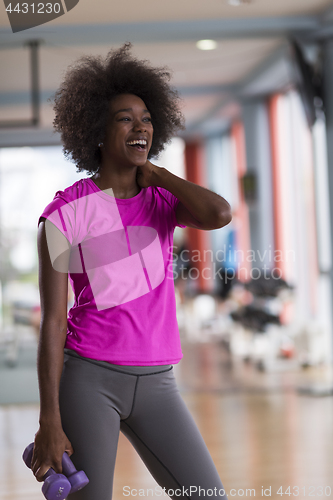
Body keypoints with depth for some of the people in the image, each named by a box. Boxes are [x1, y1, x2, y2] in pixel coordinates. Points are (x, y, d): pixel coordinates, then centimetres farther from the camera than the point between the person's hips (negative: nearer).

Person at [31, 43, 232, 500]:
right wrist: (49, 422, -12)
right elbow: (52, 322, -8)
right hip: (87, 379, -4)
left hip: (153, 384, 4)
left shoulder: (163, 201, 7)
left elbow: (219, 215, -17)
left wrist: (152, 173, -3)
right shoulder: (63, 216, -7)